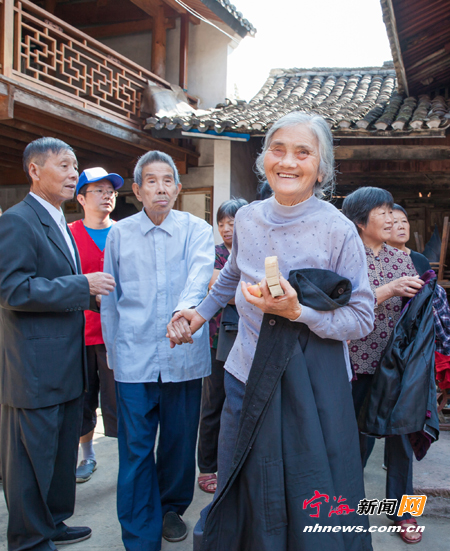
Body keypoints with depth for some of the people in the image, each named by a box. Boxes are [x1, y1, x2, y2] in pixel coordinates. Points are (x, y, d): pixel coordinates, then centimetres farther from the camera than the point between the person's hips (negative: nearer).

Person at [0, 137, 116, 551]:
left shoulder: (58, 223, 17)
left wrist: (90, 293, 7)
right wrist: (82, 285, -24)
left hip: (64, 365, 10)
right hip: (35, 367, -9)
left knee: (62, 450, 20)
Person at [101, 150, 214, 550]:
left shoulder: (196, 229, 1)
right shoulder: (120, 233, 5)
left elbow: (200, 274, -18)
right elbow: (110, 297, 11)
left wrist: (185, 309, -38)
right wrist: (114, 350, 10)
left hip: (183, 355, 0)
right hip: (133, 356, 0)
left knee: (180, 441, 13)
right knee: (135, 449, 2)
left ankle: (172, 508, 39)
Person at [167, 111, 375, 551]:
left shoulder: (338, 231, -13)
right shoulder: (247, 218, 1)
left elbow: (362, 319, -10)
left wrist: (298, 312, -24)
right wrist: (202, 311, 27)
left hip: (311, 386, -4)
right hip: (247, 375, 4)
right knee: (241, 494, 16)